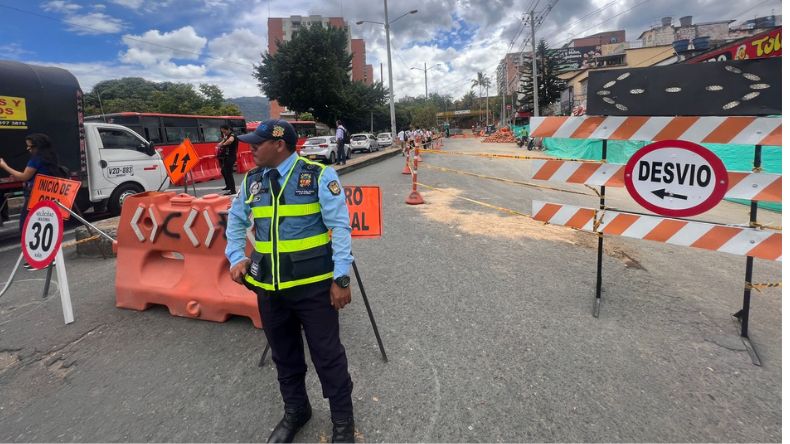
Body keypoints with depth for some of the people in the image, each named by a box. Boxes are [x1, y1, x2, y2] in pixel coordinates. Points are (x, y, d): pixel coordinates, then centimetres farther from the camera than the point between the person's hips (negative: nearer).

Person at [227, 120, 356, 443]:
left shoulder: (318, 176, -9)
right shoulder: (251, 181, 7)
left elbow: (339, 226, -11)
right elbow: (236, 222, 20)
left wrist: (341, 277, -15)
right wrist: (237, 258, 4)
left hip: (314, 285, -5)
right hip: (269, 287, 5)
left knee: (327, 355, 7)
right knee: (284, 356, 20)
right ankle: (295, 411, 45)